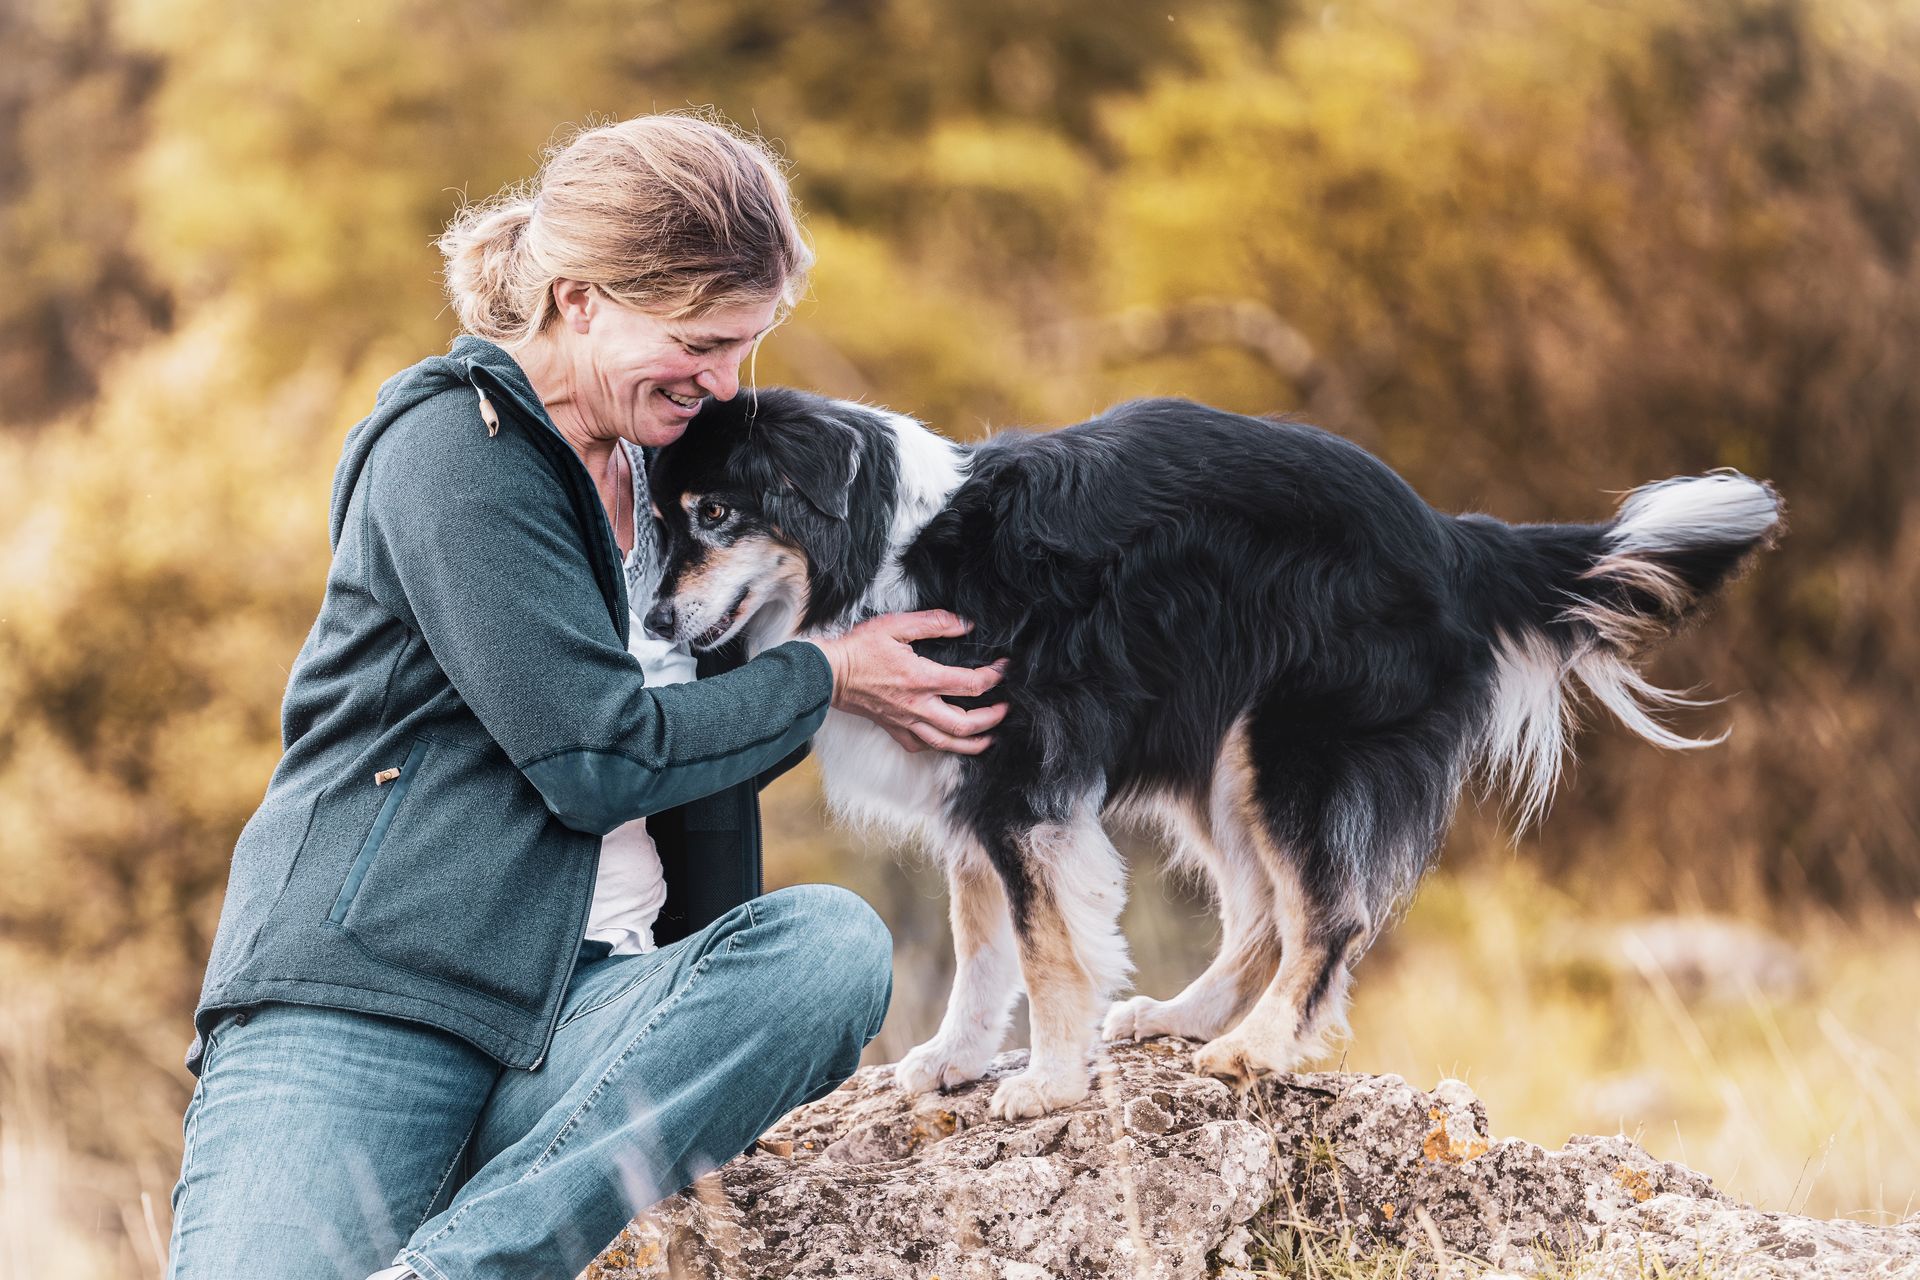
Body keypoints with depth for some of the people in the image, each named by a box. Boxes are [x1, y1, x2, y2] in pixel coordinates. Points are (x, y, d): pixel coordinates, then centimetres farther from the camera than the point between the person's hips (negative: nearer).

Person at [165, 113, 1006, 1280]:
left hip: (582, 1014, 7)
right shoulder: (453, 448, -5)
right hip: (358, 1002, -7)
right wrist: (827, 679, 0)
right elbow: (593, 755, -12)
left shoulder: (660, 473, 20)